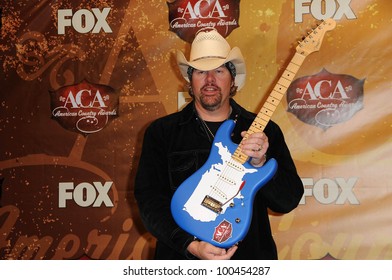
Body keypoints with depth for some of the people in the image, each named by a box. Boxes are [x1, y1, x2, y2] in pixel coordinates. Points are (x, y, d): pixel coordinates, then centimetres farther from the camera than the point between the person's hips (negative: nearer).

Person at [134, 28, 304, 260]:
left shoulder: (265, 130, 7)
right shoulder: (161, 132, 5)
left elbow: (289, 200, 4)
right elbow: (149, 199, -3)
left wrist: (260, 163, -12)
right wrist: (191, 245, -14)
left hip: (251, 256, 2)